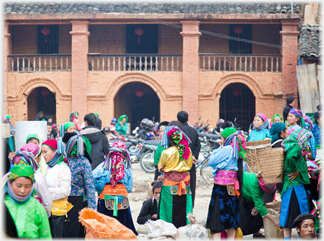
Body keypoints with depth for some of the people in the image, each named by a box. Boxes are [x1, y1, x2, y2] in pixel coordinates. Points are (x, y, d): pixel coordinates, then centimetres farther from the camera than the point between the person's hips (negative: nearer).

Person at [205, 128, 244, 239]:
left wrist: (216, 150, 6)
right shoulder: (237, 150, 10)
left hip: (222, 184, -8)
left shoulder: (226, 149, -12)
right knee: (232, 212, 12)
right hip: (233, 185, 8)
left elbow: (211, 161, -7)